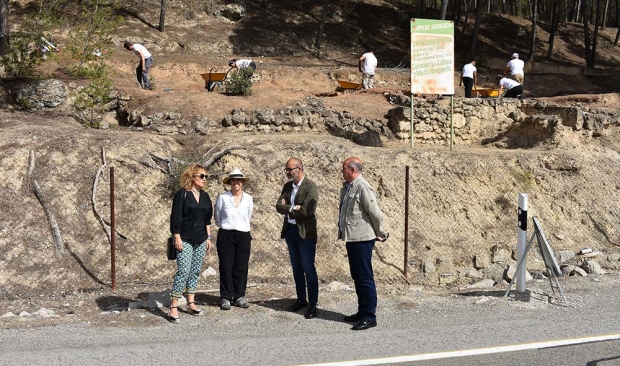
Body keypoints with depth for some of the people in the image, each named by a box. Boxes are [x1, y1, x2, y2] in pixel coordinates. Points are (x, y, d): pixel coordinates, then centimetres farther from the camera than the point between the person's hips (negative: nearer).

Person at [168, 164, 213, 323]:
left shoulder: (205, 196, 12)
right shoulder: (182, 194, -7)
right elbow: (175, 218, -9)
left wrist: (208, 237, 13)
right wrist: (177, 238, -13)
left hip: (200, 240, 6)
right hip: (185, 240, -6)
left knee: (195, 272, 9)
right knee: (183, 271, -13)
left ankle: (191, 303, 17)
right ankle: (173, 307, -10)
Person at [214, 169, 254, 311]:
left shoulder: (248, 199, 3)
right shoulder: (222, 198, -4)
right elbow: (217, 218, 8)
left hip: (243, 236, 2)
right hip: (226, 235, -2)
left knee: (241, 267, 5)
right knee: (226, 267, 0)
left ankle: (239, 296, 15)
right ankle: (226, 298, 8)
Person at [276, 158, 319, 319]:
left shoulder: (311, 187, -11)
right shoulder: (287, 186, 10)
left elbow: (306, 210, -20)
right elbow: (279, 206, 1)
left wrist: (288, 211, -7)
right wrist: (292, 208, -17)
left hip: (305, 232, -7)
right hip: (290, 230, 7)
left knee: (308, 269, -4)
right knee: (296, 268, 13)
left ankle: (312, 304, 1)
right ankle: (301, 300, 24)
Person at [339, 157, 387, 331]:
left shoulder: (363, 188, -18)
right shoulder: (347, 187, 11)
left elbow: (376, 213, -17)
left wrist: (379, 234, -6)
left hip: (362, 239, -10)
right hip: (351, 238, 10)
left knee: (365, 278, -3)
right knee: (357, 277, 16)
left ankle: (370, 316, 4)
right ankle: (362, 312, 27)